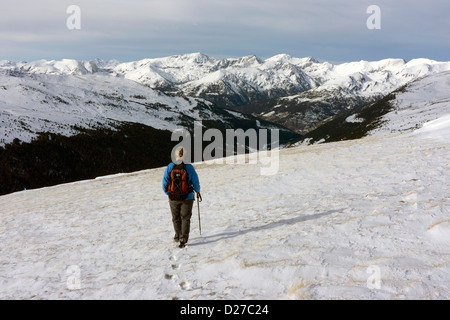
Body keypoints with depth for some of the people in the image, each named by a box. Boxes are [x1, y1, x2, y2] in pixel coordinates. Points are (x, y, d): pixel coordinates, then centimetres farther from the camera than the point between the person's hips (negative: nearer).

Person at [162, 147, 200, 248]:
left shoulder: (170, 167, -8)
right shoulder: (189, 167, -12)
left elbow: (165, 183, -5)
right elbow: (195, 182, -6)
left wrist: (167, 192, 12)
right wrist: (197, 191, 13)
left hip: (173, 198, 2)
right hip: (187, 198, -2)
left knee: (176, 218, 19)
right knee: (185, 218, 10)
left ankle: (178, 236, 36)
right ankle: (183, 239, 3)